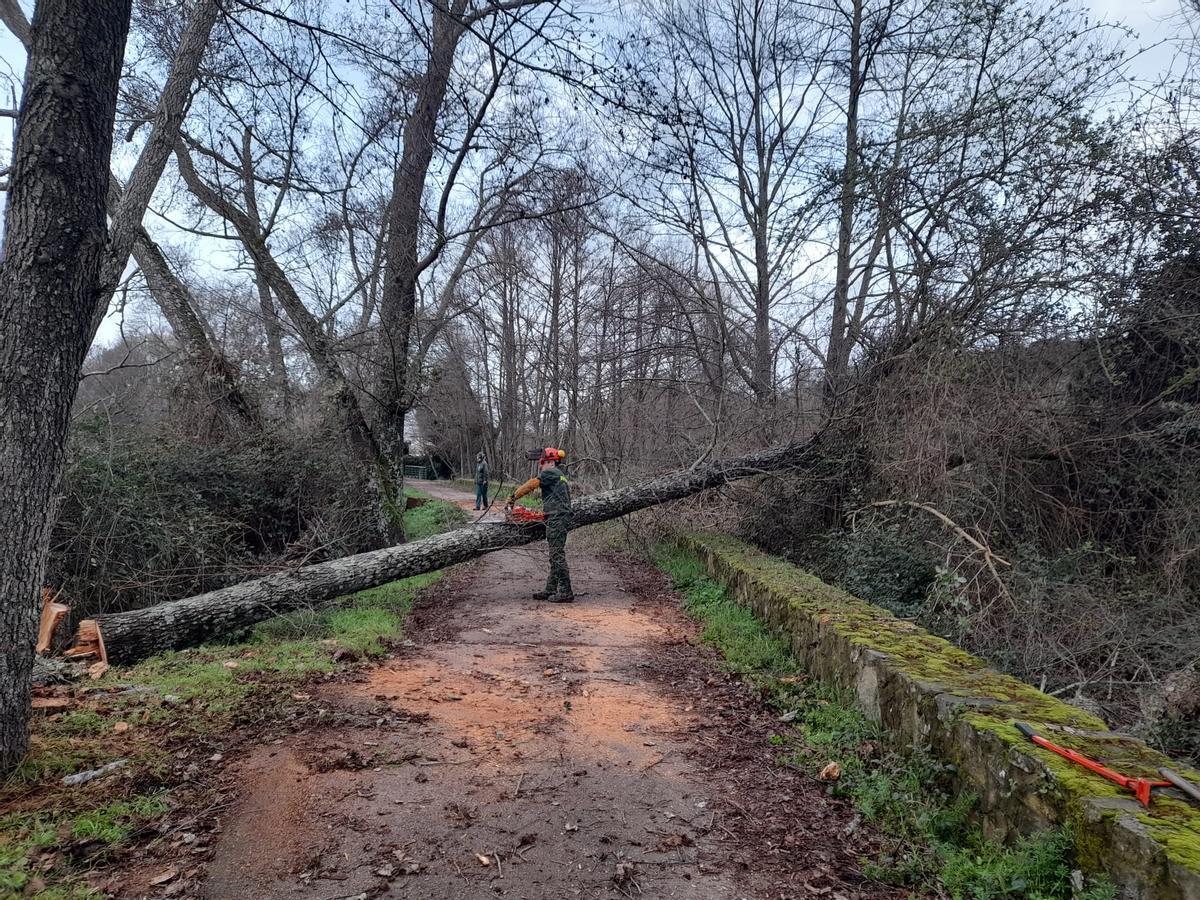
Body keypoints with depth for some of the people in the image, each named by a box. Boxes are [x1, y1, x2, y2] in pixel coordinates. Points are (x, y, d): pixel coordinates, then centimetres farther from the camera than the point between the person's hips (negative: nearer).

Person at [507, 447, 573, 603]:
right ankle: (550, 590, 17)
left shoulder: (550, 472, -6)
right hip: (561, 519, 10)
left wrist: (513, 498, 1)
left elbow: (529, 486, -9)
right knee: (555, 557, 12)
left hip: (556, 519, -10)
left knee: (558, 556, -8)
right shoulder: (560, 475, 24)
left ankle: (566, 592, -7)